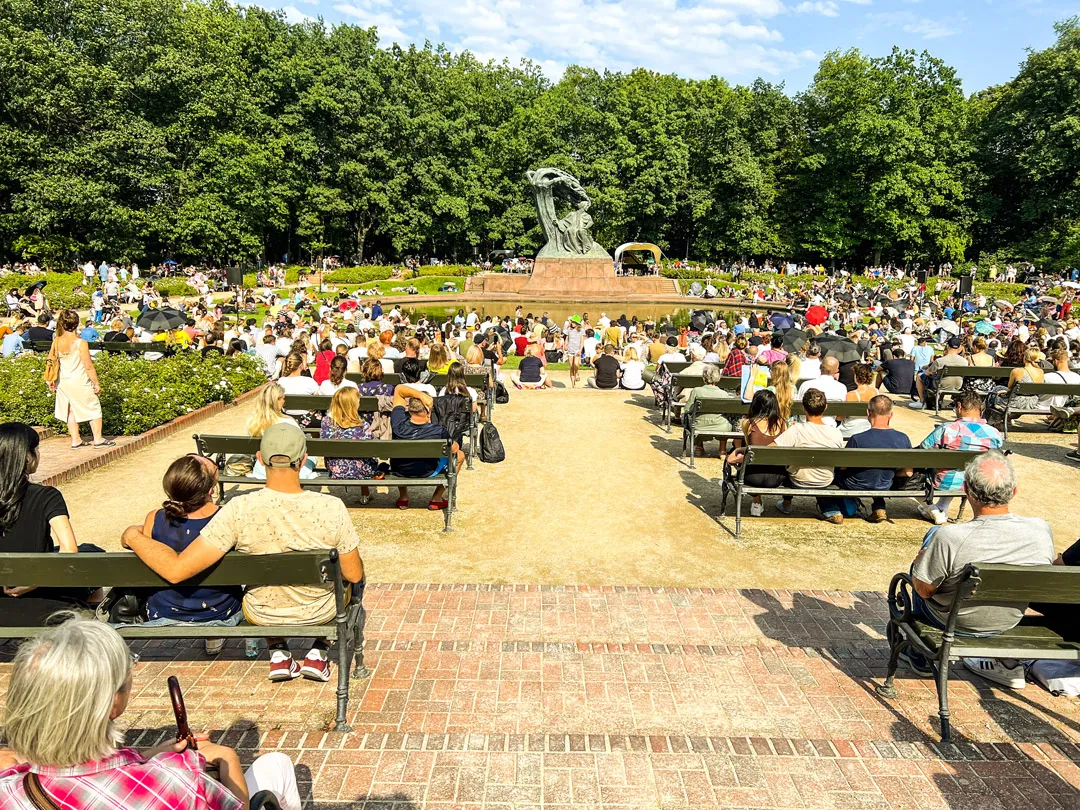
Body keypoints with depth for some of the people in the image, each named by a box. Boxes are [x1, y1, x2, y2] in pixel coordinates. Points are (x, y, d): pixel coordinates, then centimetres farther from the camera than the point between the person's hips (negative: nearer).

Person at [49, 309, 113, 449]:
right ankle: (98, 439, 10)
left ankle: (76, 440, 19)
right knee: (93, 409, 7)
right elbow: (88, 366, -16)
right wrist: (96, 383, -8)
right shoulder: (80, 343, -17)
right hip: (80, 382, -6)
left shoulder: (56, 342, -2)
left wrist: (51, 381, 18)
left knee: (71, 410, 14)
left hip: (63, 382, 6)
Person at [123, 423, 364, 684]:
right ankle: (318, 652, 27)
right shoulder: (332, 507, -28)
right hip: (321, 612, -1)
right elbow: (355, 575, -17)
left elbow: (177, 570, -28)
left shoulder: (239, 510, -29)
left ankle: (278, 652, 28)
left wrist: (133, 536, -10)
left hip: (262, 614, 1)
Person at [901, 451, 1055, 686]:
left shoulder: (950, 538, -34)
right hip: (1008, 623, 3)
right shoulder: (1042, 531, -21)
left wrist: (921, 560, 2)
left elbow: (924, 589, -19)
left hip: (951, 622, -3)